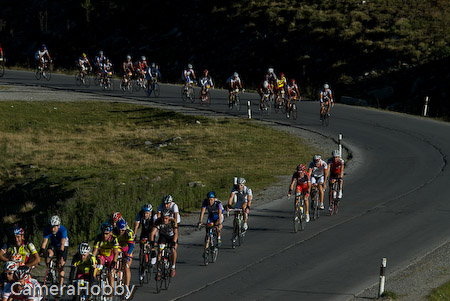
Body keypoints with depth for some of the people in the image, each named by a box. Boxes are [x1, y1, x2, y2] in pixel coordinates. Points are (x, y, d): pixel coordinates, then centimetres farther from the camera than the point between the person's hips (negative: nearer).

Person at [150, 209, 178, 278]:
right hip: (163, 237, 1)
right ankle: (159, 270, -10)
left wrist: (174, 242, -53)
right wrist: (152, 241, -50)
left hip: (172, 237, -1)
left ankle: (173, 267, -7)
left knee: (173, 249, -28)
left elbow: (176, 233, -36)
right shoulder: (158, 221, -25)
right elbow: (153, 232, -32)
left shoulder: (173, 221, -29)